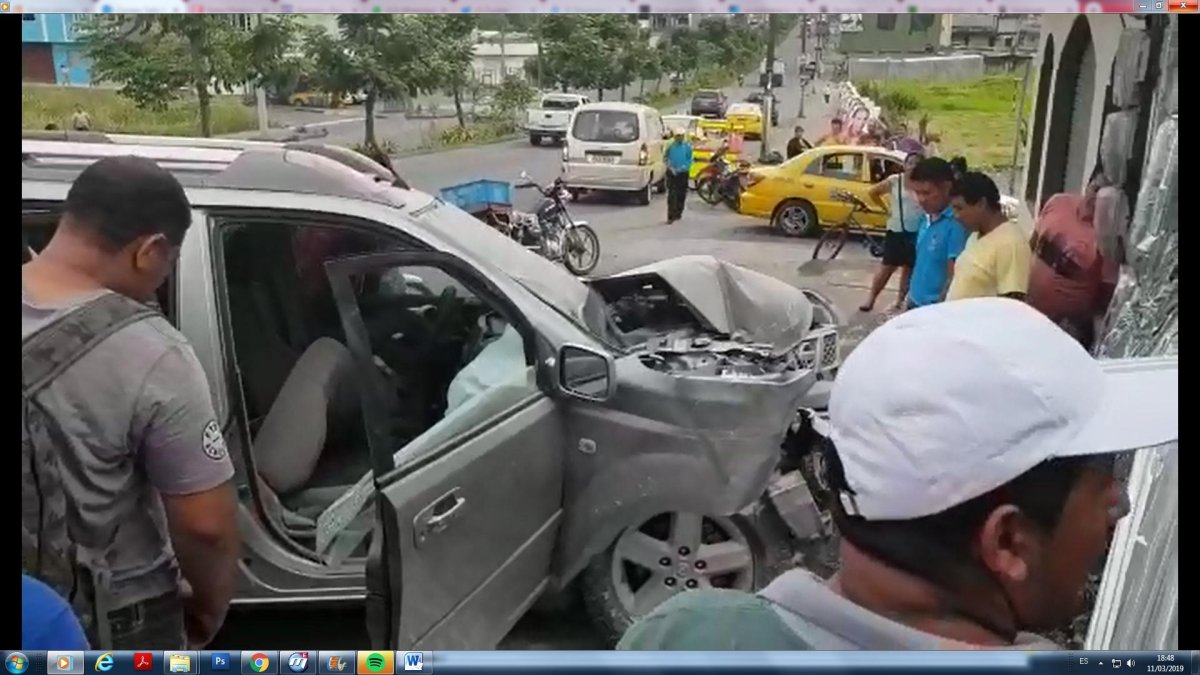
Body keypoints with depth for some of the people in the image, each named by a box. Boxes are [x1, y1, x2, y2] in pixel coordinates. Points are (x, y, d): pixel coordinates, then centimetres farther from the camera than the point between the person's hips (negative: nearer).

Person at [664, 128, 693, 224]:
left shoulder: (687, 146, 0)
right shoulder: (670, 146, 0)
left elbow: (690, 160, 1)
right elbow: (666, 158, 6)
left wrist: (682, 168, -12)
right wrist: (671, 167, -8)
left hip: (683, 173, 1)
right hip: (672, 173, -1)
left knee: (681, 194, 10)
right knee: (672, 195, -9)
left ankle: (678, 213, 25)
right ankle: (671, 216, -13)